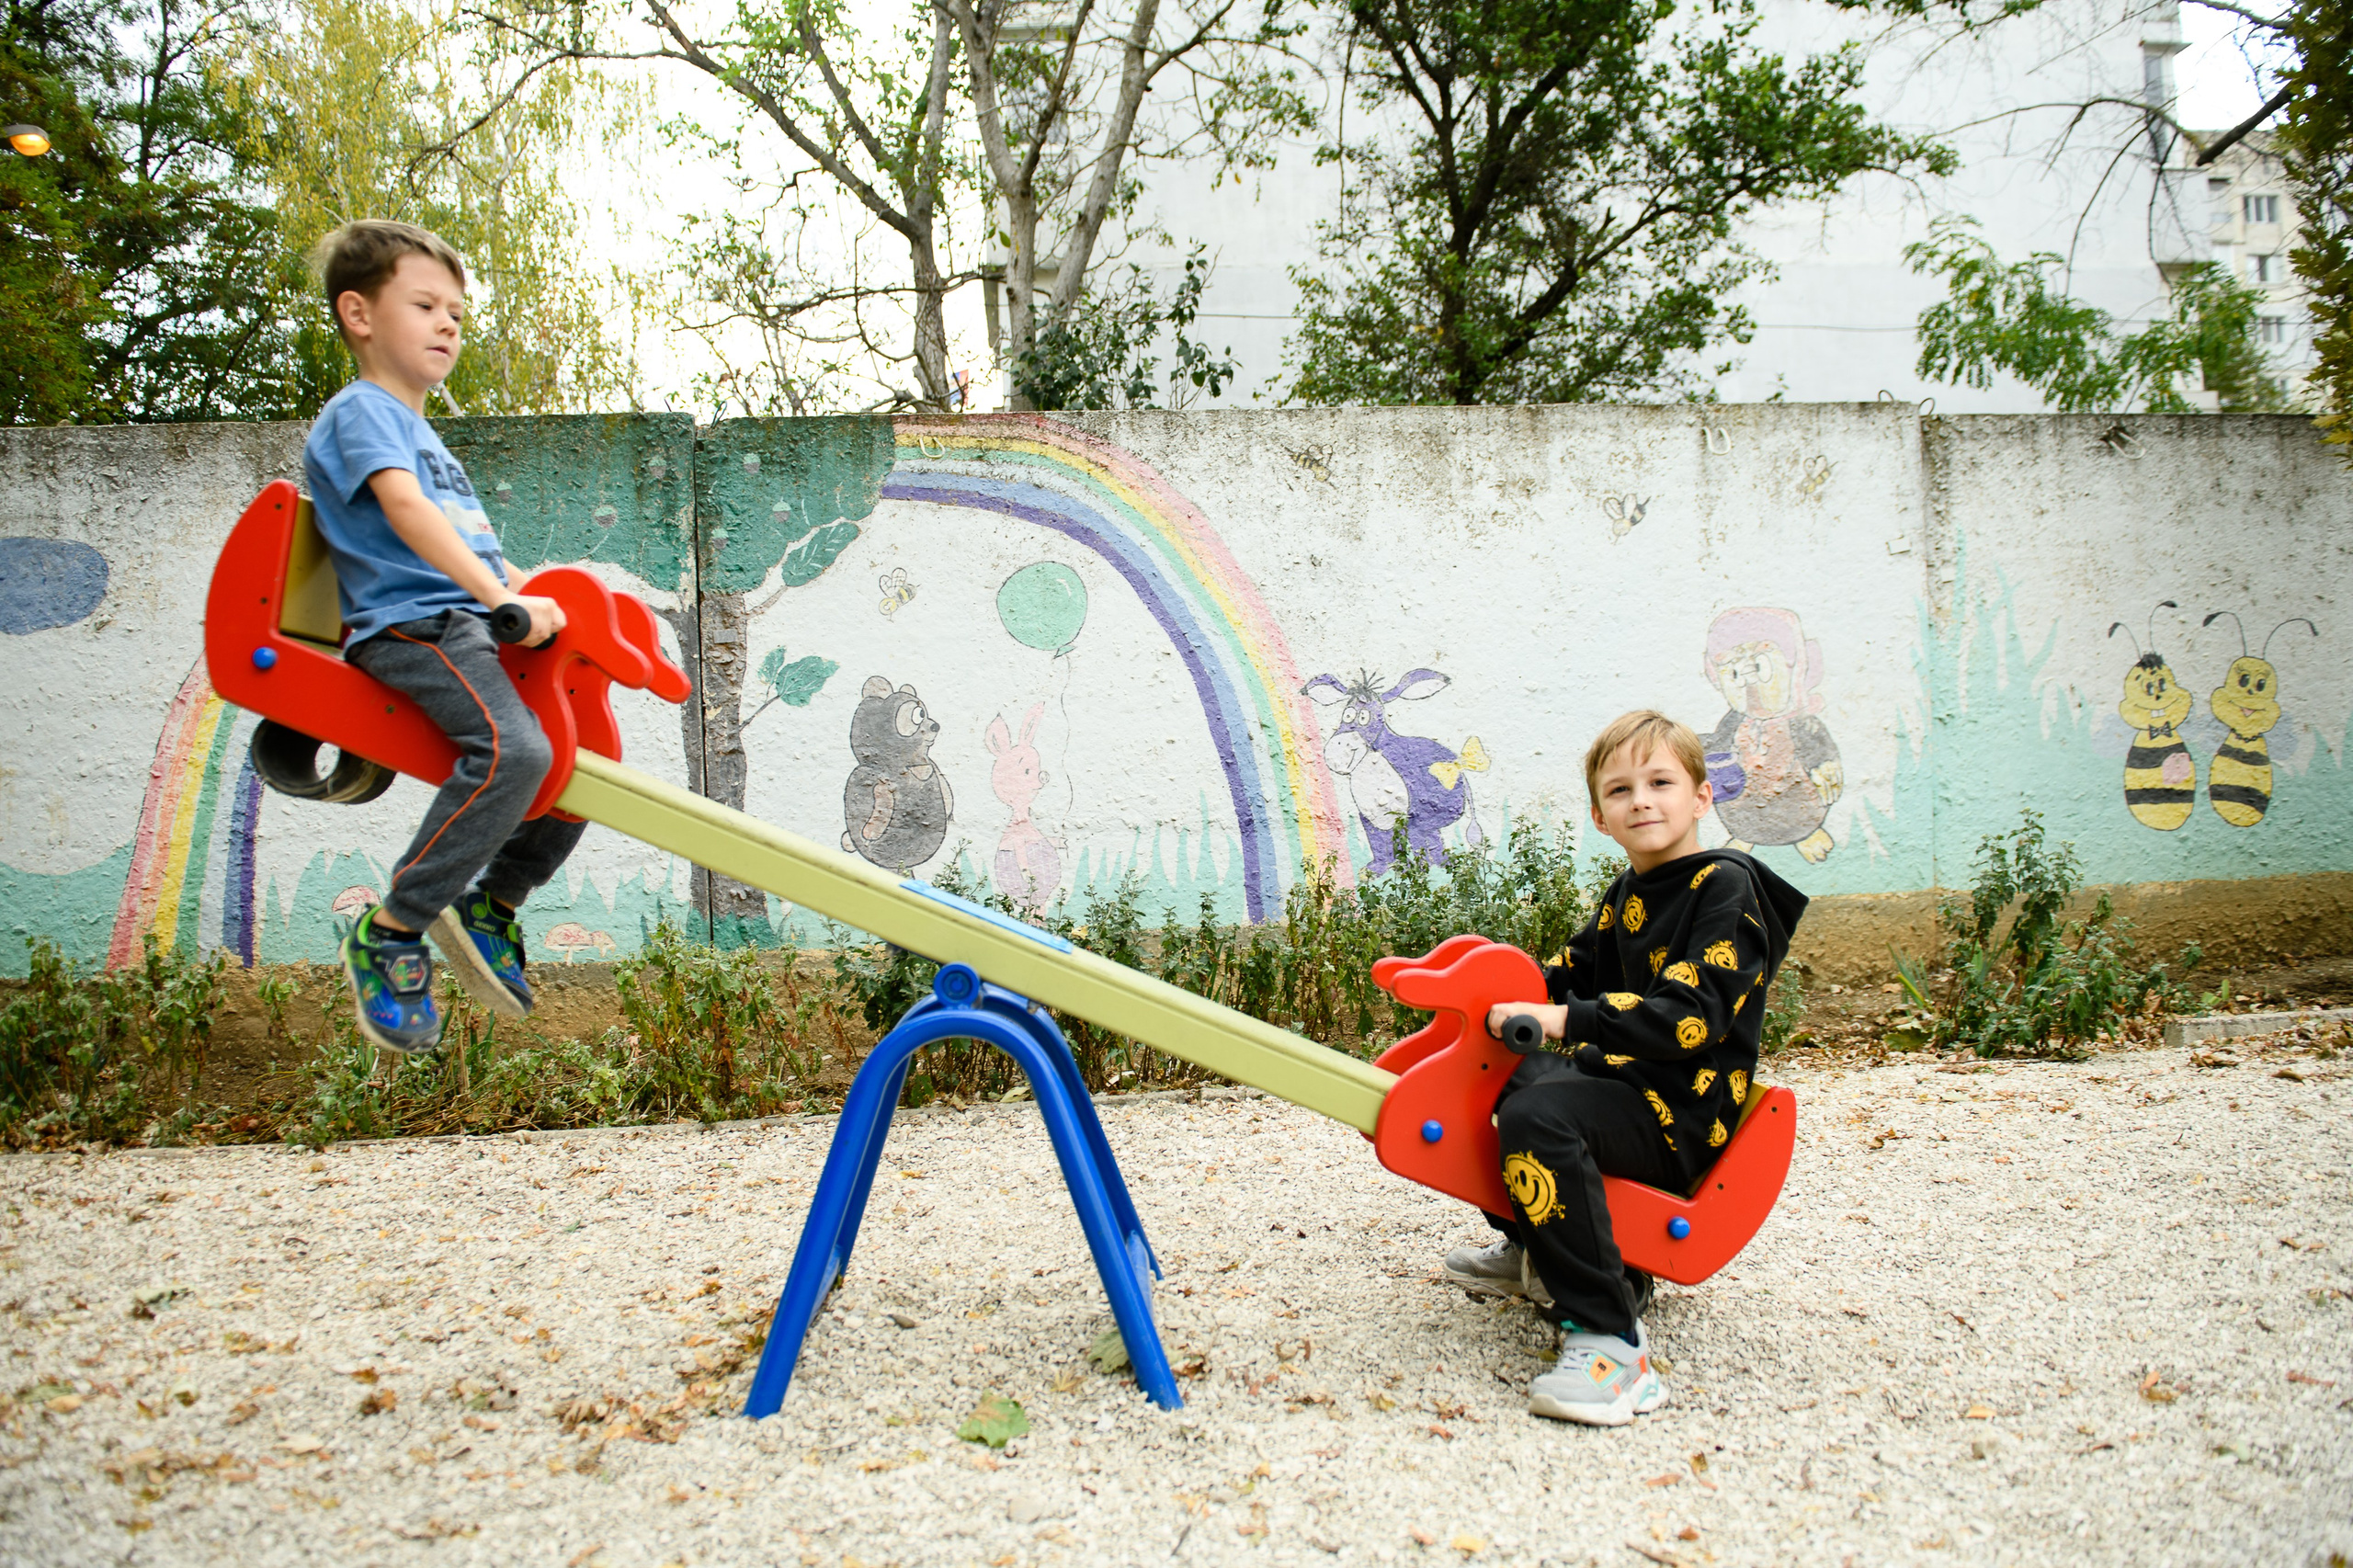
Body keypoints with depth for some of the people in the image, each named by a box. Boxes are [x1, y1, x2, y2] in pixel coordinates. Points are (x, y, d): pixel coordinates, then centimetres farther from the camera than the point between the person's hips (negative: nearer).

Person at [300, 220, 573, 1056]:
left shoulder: (424, 435, 31)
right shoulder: (359, 411, 1)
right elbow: (405, 510, -18)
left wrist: (544, 600, 15)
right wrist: (503, 597, -28)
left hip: (470, 631, 10)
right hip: (411, 627, -10)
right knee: (512, 750, -31)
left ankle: (491, 902, 19)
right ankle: (389, 931, -18)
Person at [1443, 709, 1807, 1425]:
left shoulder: (1725, 885, -14)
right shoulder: (1626, 895, 14)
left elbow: (1690, 1016, -26)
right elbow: (1570, 976, 24)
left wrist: (1564, 1020, -29)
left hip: (1682, 1116, -10)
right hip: (1617, 1076, 10)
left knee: (1537, 1117, -34)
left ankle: (1609, 1339, -31)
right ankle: (1533, 1253, 31)